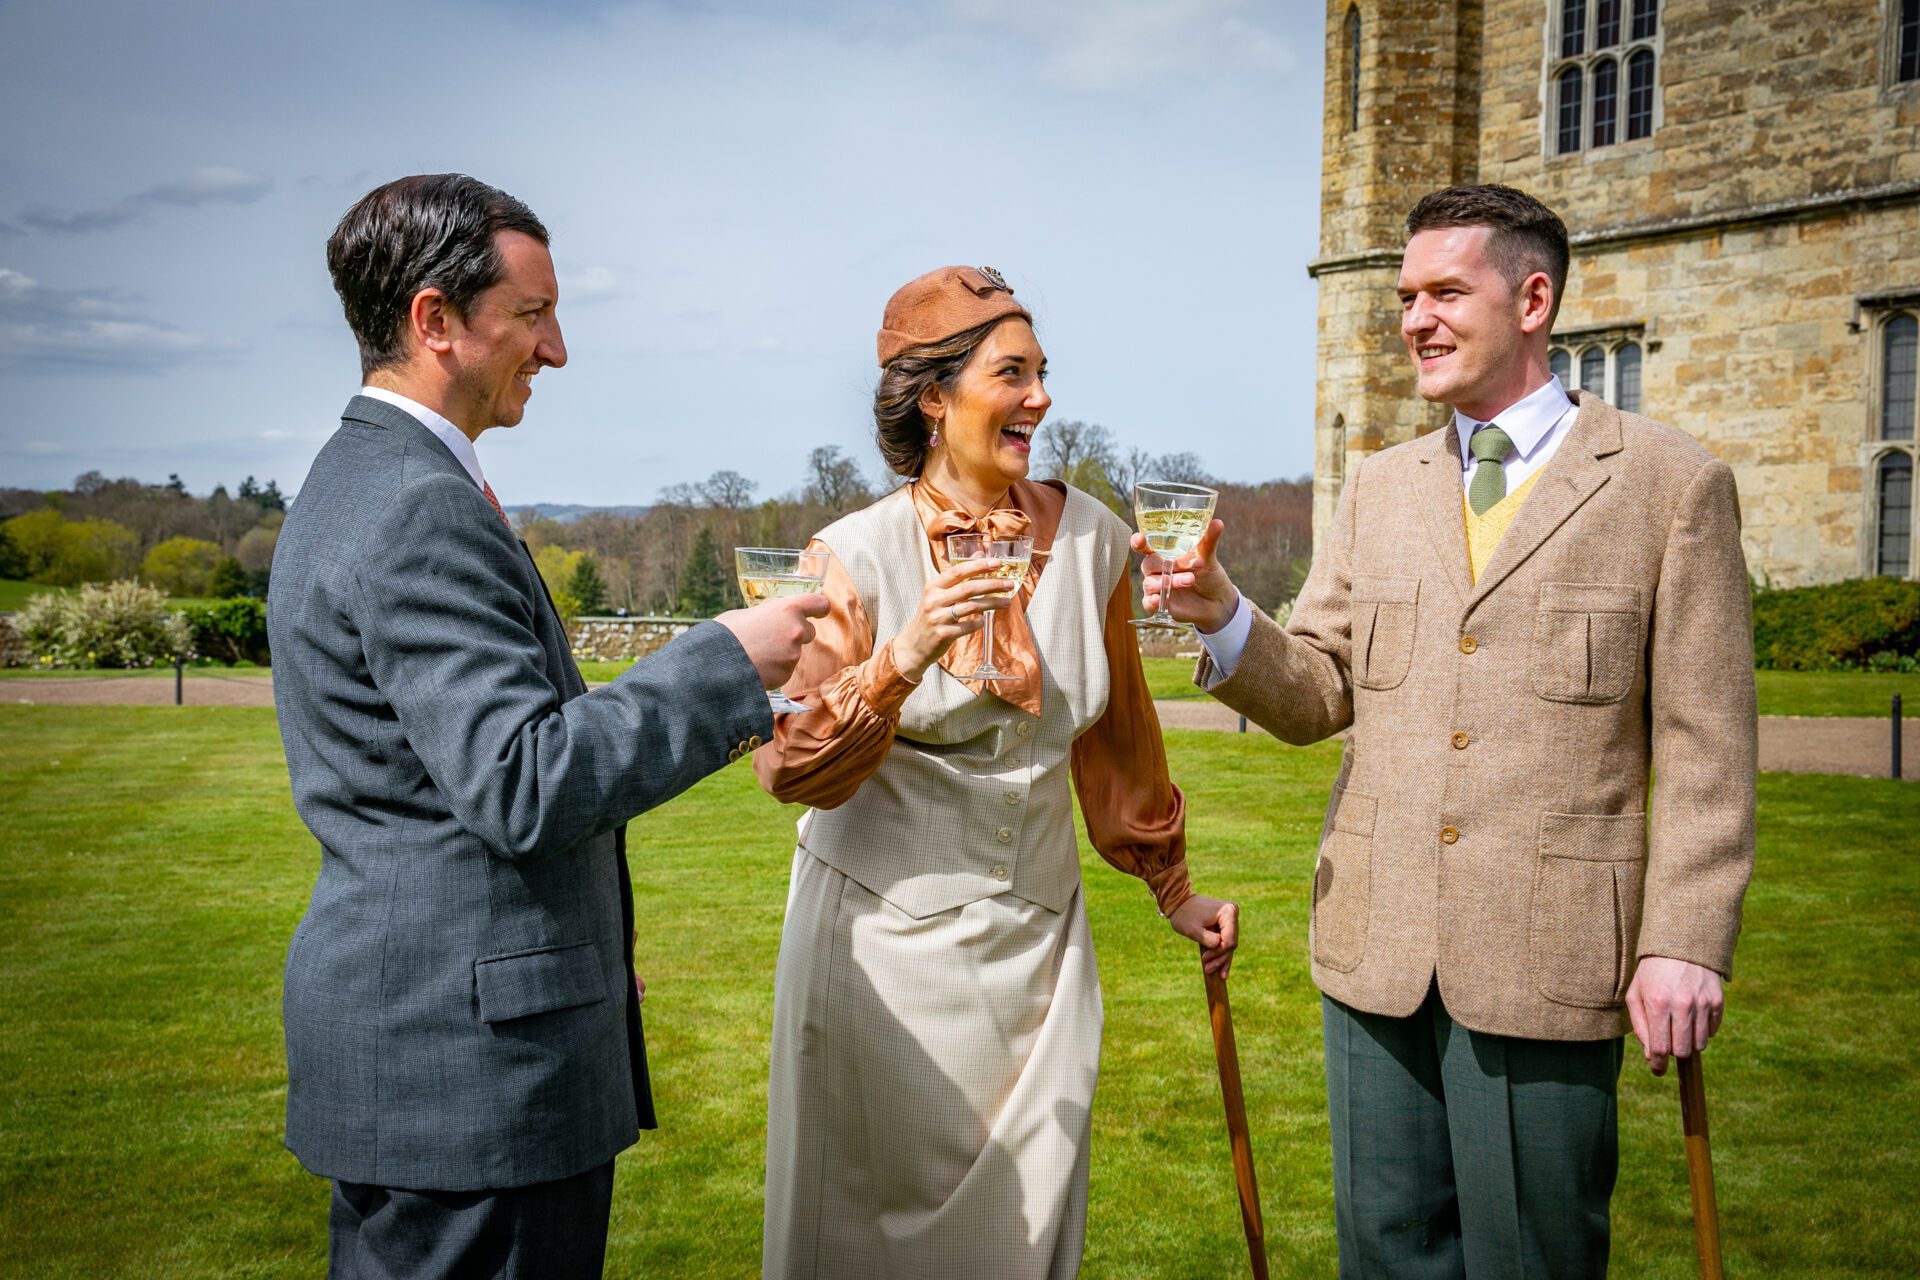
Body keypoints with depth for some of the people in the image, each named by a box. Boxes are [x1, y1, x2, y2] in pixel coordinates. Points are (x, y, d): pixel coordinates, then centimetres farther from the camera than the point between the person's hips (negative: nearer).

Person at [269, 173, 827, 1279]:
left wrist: (699, 711, 17)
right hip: (471, 1060, -11)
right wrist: (725, 664, -16)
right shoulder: (420, 510, -19)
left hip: (397, 1026, 11)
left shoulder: (362, 481, 15)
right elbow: (522, 790, -24)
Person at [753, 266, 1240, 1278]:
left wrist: (1172, 891, 18)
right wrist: (902, 659, -27)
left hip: (1036, 938, 3)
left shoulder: (1088, 537, 0)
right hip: (886, 935, -3)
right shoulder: (860, 554, -11)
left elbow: (1116, 734, 11)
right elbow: (789, 771, -12)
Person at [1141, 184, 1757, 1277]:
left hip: (1547, 954, -4)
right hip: (1374, 944, 4)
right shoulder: (1379, 490, 13)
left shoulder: (1673, 482, -1)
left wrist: (1685, 943, -10)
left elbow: (1705, 746, -4)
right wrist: (1225, 618, -12)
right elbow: (1319, 694, 7)